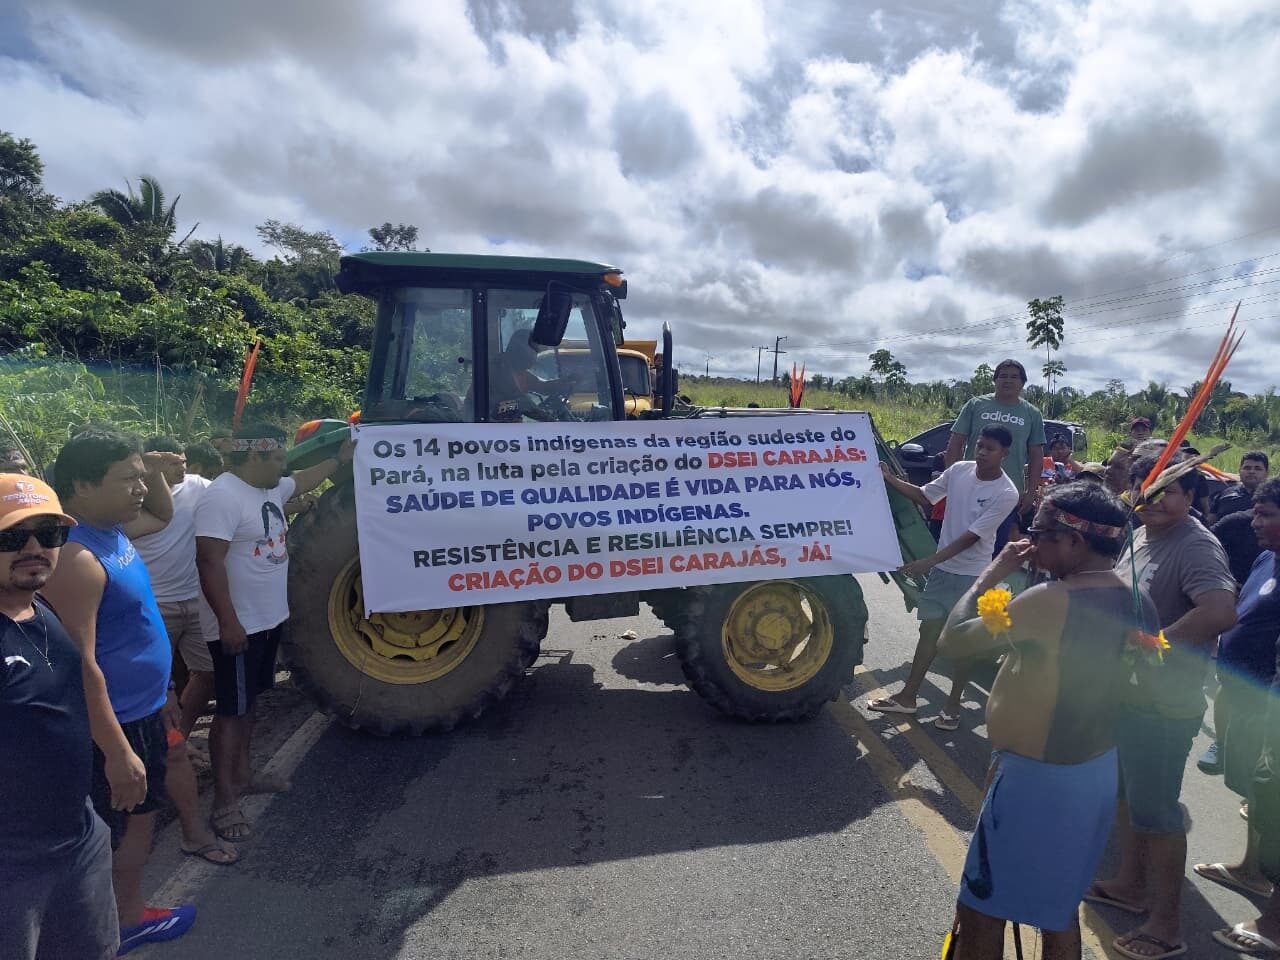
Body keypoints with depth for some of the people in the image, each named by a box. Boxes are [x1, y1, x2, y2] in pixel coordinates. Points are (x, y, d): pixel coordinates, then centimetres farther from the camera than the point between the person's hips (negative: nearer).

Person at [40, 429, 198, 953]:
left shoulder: (115, 531, 1)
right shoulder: (76, 559, -27)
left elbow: (162, 517, 25)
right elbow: (81, 666, -28)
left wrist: (156, 474, 3)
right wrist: (117, 752, -25)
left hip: (143, 711, 10)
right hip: (112, 724, -10)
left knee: (141, 817, 25)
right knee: (106, 841, 8)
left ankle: (131, 914, 44)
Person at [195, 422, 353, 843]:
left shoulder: (269, 489, 8)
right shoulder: (223, 497, -22)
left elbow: (303, 481, 30)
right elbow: (209, 562, -26)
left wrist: (340, 457, 34)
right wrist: (228, 621, -28)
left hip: (268, 620, 10)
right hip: (240, 626, -10)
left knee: (248, 703, 20)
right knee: (232, 710, -1)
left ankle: (241, 774, 35)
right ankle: (224, 802, 10)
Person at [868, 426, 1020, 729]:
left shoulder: (1006, 493, -18)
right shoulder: (959, 470, -2)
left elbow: (971, 537, -21)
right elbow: (925, 496, 10)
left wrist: (929, 561, -24)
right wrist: (890, 480, -4)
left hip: (972, 575, -5)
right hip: (942, 567, 5)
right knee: (930, 629, 12)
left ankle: (953, 705, 21)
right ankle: (908, 696, 22)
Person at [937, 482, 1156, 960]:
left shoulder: (1050, 601, -27)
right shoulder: (1138, 603, -1)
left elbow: (952, 640, -20)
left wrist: (993, 571, -12)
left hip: (1037, 778, -8)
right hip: (1098, 771, 8)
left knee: (980, 912, 8)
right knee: (1060, 906, 25)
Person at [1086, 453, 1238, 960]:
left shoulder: (1196, 547, -21)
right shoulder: (1139, 537, 6)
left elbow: (1221, 612, -37)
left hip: (1164, 706, -9)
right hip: (1126, 693, 9)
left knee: (1154, 809, 3)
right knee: (1126, 793, 22)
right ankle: (1132, 884, 42)